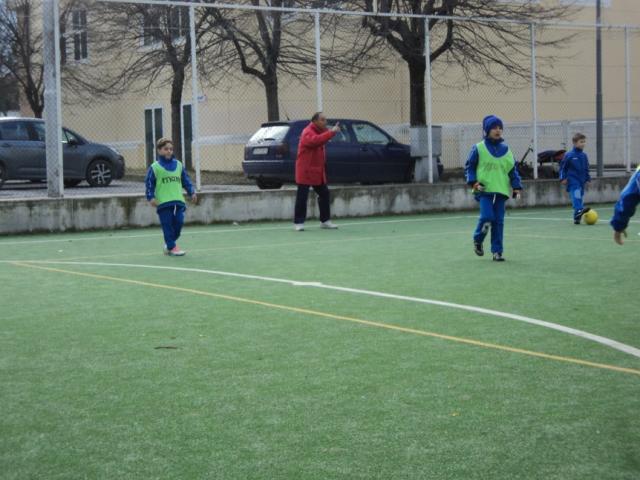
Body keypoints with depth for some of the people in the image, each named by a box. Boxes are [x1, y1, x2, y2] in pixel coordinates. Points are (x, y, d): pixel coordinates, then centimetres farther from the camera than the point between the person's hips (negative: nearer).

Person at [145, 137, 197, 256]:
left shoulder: (178, 165, 13)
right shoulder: (155, 167, 0)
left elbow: (186, 180, 19)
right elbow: (149, 183, 0)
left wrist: (192, 192, 12)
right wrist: (151, 197, -8)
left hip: (178, 201, 4)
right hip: (163, 202, -4)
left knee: (179, 222, -1)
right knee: (168, 224, -3)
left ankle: (169, 243, 18)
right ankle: (172, 247, 4)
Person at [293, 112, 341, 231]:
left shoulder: (319, 131, 14)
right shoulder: (308, 133, -19)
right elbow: (317, 140, -37)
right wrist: (331, 132, -40)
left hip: (317, 171, 9)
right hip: (306, 171, -9)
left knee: (325, 194, 10)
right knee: (302, 197, -7)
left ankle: (325, 220, 18)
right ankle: (298, 222, -2)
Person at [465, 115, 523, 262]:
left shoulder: (506, 149, 10)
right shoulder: (478, 148, 0)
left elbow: (513, 170, 13)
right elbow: (469, 167, 4)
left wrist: (516, 186, 2)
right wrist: (473, 182, -11)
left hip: (501, 190, 3)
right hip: (484, 190, -3)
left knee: (499, 221, 1)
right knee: (487, 217, -16)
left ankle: (497, 251, 8)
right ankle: (477, 240, 12)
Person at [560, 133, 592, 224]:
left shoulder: (584, 156, 11)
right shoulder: (569, 155, -6)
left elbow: (586, 169, 20)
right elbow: (563, 167, -1)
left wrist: (588, 178, 14)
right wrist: (563, 178, -7)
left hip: (581, 181, 6)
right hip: (572, 180, -6)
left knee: (580, 198, 7)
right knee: (576, 195, -27)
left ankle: (577, 218, 13)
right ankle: (579, 210, -43)